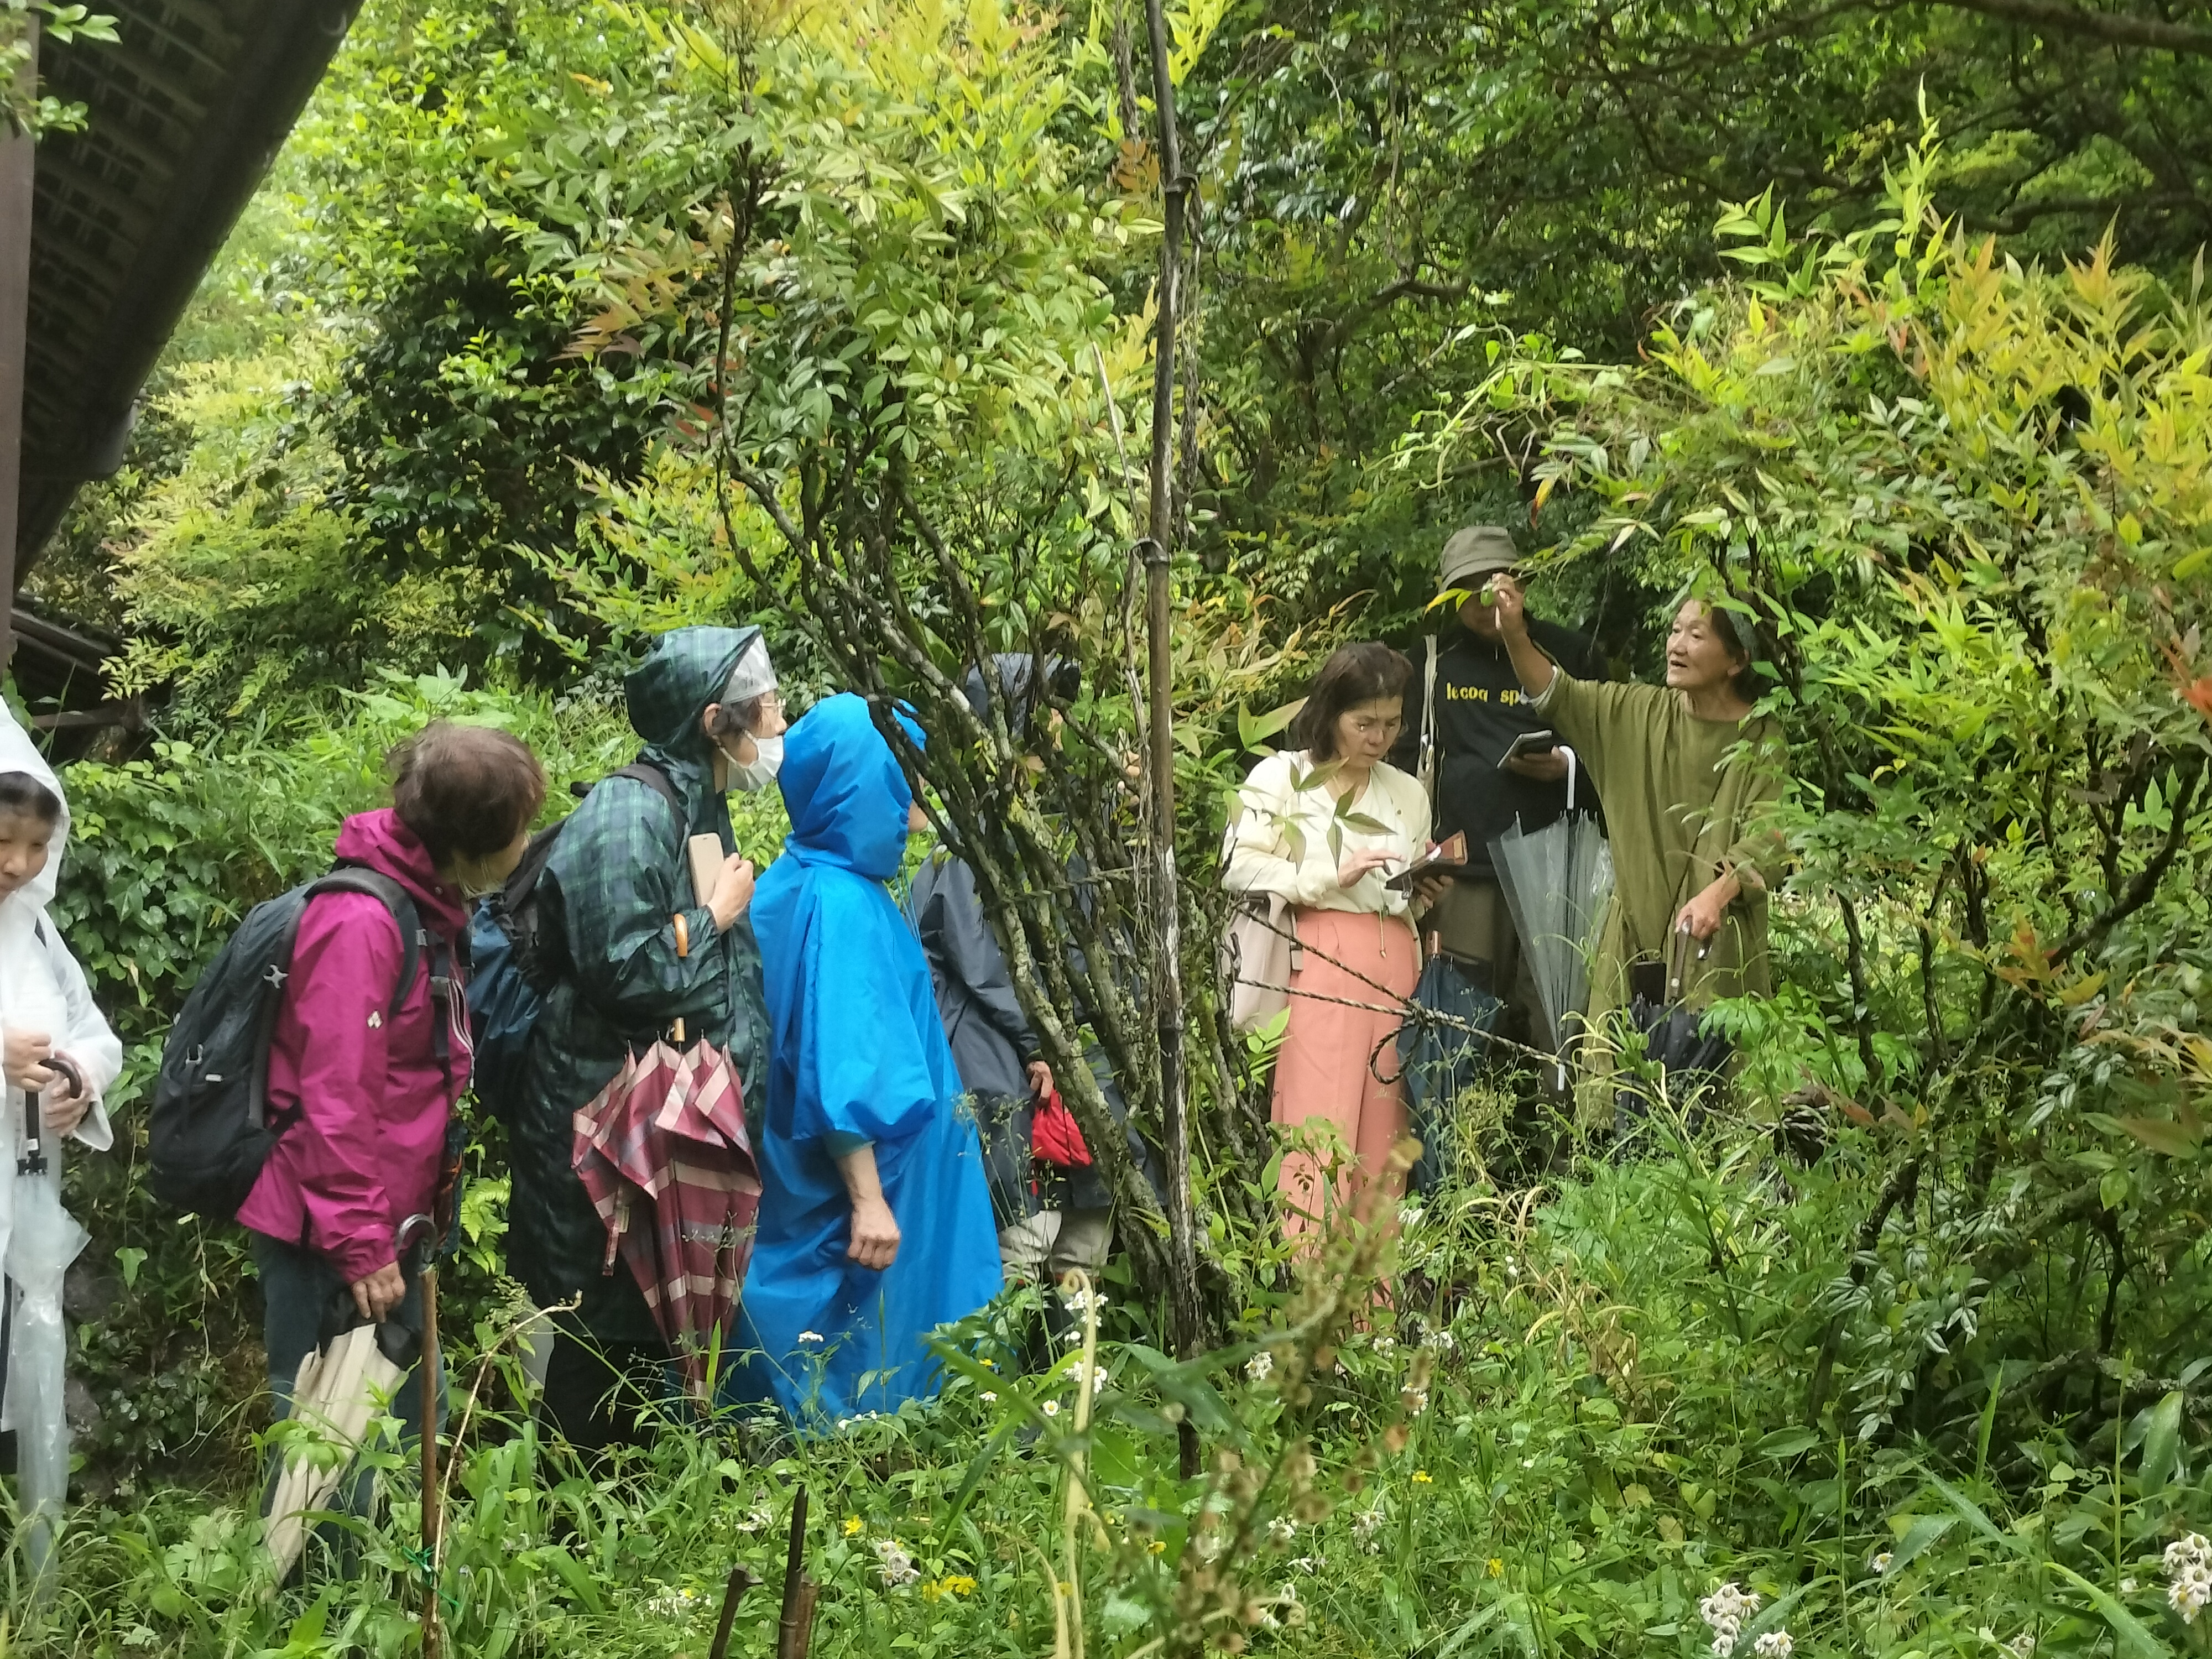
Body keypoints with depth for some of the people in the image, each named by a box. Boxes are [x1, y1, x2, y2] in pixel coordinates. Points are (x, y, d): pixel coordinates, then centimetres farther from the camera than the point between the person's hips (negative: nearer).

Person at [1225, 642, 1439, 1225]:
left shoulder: (1408, 794, 20)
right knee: (1317, 1123, -11)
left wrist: (1424, 892, 6)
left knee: (1383, 1131, 1)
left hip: (1394, 971, 5)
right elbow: (1241, 869, -9)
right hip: (1316, 967, -5)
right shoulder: (1280, 777, 5)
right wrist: (1333, 876, -13)